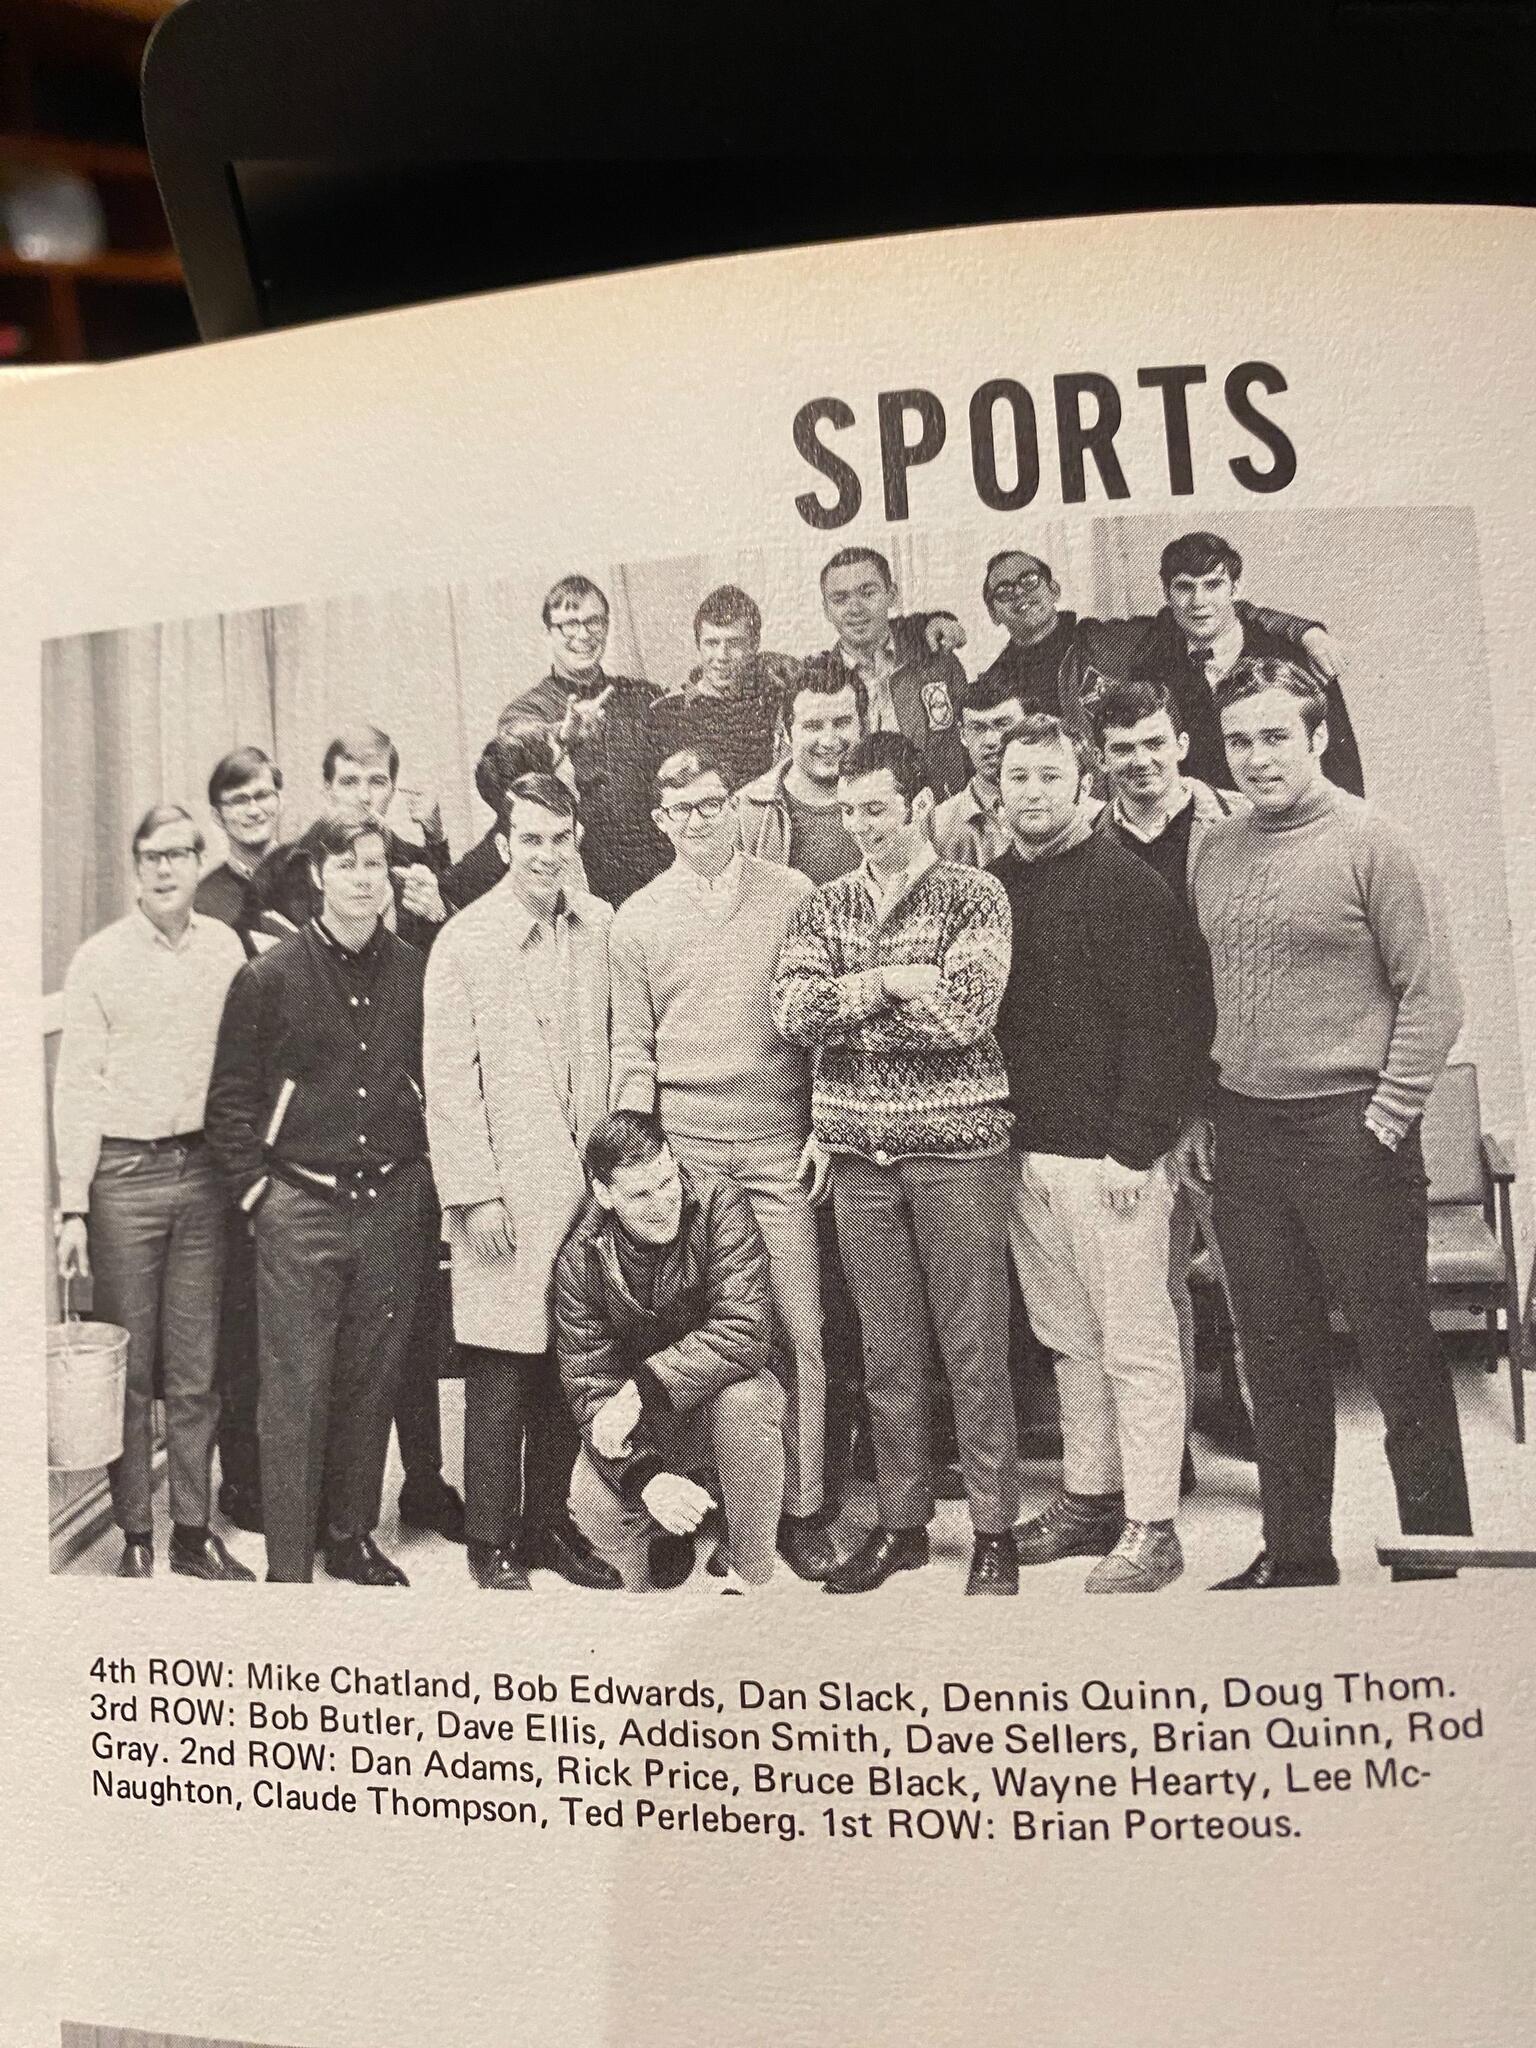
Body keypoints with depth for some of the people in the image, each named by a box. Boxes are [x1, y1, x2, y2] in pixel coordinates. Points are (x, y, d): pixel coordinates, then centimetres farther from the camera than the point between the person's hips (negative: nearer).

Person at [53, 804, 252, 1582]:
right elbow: (77, 1087, -3)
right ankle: (134, 1538, 20)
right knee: (128, 1369, 6)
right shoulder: (99, 958, -2)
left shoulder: (225, 946, 5)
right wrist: (73, 1205, -8)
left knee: (197, 1370, 10)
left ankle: (193, 1531, 22)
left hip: (203, 1168, 2)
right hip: (124, 1173, -2)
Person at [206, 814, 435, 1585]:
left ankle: (352, 1537, 29)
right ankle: (289, 1565, 15)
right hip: (300, 1209, -3)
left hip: (393, 1205, 3)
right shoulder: (268, 977, -3)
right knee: (295, 1391, 1)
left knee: (372, 1382, 12)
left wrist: (423, 1182, 6)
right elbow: (229, 1101, 1)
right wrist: (258, 1194, -4)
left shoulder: (415, 972, 5)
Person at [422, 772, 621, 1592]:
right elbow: (448, 1079, -5)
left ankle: (549, 1523, 28)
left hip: (587, 1179, 4)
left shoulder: (601, 926, 7)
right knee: (501, 1373, 2)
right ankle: (490, 1541, 18)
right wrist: (473, 1193, -9)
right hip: (506, 1189, -4)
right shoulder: (463, 941, -4)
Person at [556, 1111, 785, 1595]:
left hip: (721, 1396, -1)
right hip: (644, 1427, 2)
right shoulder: (580, 1262, -12)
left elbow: (743, 1332, -28)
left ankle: (750, 1577, -15)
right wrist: (644, 1474, -30)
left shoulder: (719, 1204, -19)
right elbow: (589, 1387, -14)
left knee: (744, 1397, -36)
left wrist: (646, 1387, -31)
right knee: (594, 1509, -25)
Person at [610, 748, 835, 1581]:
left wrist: (825, 1128, 0)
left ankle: (801, 1510, 14)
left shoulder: (792, 895, 4)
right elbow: (632, 1047, 8)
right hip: (682, 1150, 1)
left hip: (780, 1146, 0)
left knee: (800, 1333, 0)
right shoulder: (638, 918, 6)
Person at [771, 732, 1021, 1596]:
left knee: (976, 1347, 4)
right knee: (887, 1349, 12)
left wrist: (847, 1010, -9)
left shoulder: (975, 896, -2)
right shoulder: (825, 907, 10)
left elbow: (965, 1015, -16)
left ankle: (996, 1531, 18)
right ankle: (902, 1522, 26)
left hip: (957, 1145, -4)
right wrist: (889, 983, -14)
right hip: (860, 1152, 4)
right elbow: (795, 1012, -5)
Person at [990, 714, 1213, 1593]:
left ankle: (1150, 1529, 14)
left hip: (1108, 1152, -6)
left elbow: (1161, 1020, -12)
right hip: (1025, 1149, 6)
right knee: (1069, 1340, 15)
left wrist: (1134, 1147, -16)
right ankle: (1090, 1500, 28)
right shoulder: (993, 886, 11)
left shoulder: (1124, 882, -7)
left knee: (1136, 1346, 3)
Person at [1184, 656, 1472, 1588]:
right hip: (1244, 1132, 5)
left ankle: (1437, 1558, 21)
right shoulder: (1216, 853, 10)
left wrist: (1387, 1115, -12)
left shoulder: (1371, 841, -6)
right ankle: (1296, 1554, 26)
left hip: (1350, 1130, -5)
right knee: (1278, 1359, 12)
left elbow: (1433, 996, -8)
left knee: (1400, 1355, 5)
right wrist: (1196, 1116, 10)